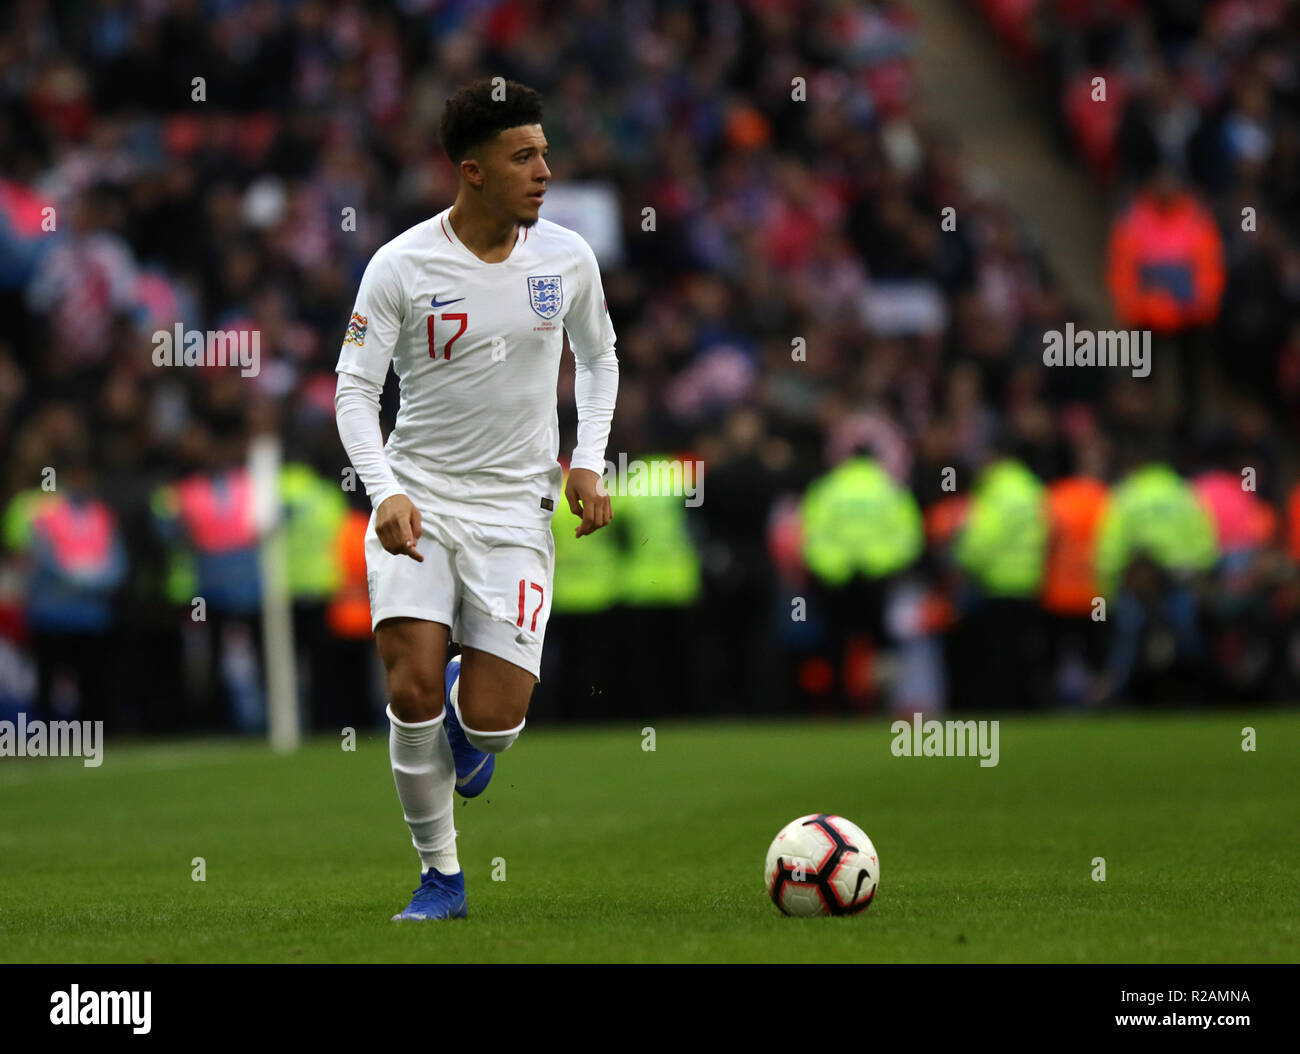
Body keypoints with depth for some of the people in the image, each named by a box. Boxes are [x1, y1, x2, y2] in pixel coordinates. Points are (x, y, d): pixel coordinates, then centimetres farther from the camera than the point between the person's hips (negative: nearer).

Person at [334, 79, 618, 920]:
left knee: (491, 720, -11)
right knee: (415, 685, -17)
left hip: (516, 506, 1)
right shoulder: (401, 266, -9)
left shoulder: (567, 258, 0)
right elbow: (354, 390, -5)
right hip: (418, 496, -1)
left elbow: (598, 356, 18)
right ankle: (441, 874, 2)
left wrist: (588, 463, 5)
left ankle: (474, 716, 29)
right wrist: (385, 492, -21)